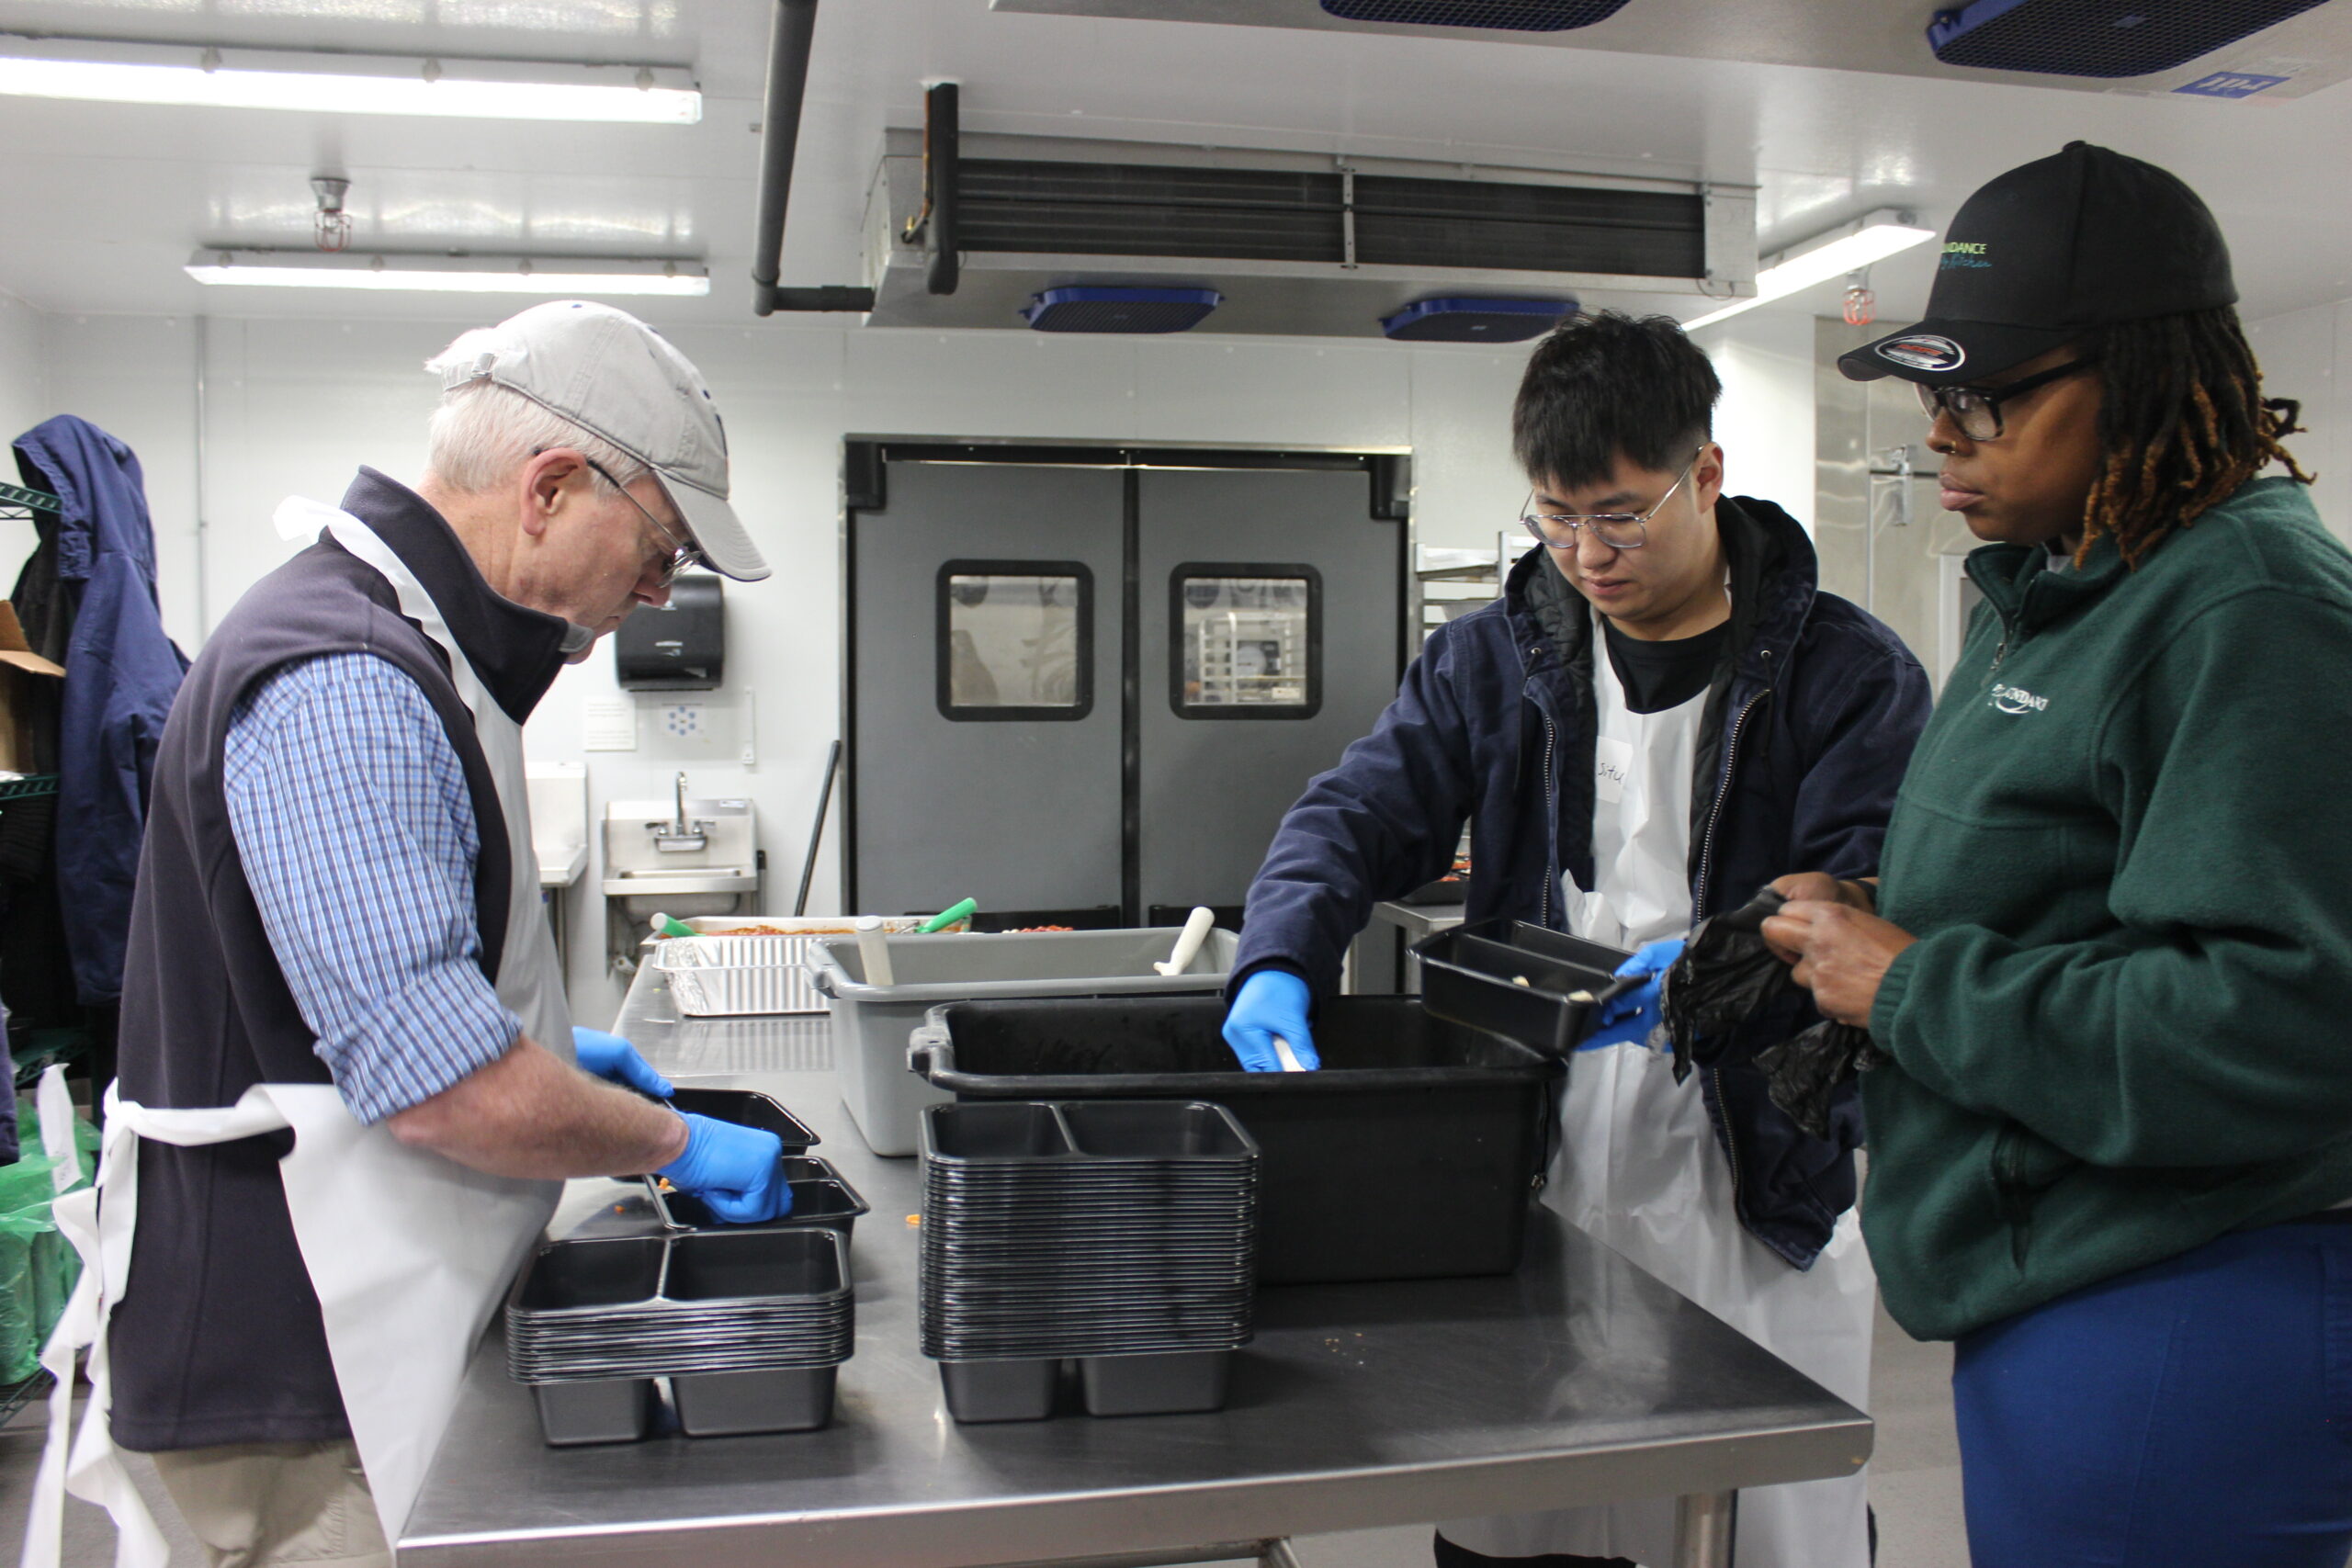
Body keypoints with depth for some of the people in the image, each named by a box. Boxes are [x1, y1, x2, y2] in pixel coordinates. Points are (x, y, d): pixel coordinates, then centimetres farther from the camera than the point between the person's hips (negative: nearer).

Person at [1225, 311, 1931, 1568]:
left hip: (1756, 1195, -2)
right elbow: (1358, 815, 1)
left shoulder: (1847, 673, -3)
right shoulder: (1489, 660, 8)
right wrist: (1278, 965, -18)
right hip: (1527, 1179, 3)